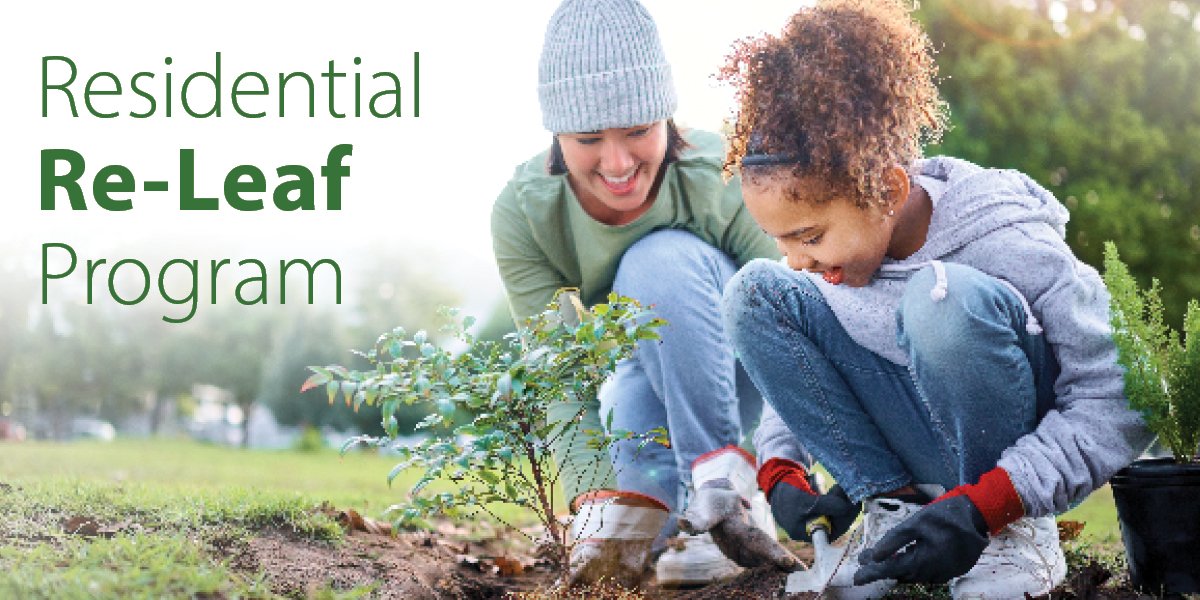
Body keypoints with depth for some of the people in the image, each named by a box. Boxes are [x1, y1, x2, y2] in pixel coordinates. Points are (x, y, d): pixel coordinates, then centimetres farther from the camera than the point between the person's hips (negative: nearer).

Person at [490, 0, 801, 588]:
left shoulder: (725, 180, -28)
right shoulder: (522, 214, -22)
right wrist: (594, 499, -38)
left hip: (726, 375, -2)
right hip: (636, 381, 2)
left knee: (661, 258, -32)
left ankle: (725, 484, -28)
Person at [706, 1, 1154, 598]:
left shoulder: (1006, 240, -25)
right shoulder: (834, 241, -8)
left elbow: (1117, 400, -25)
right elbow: (795, 368, 7)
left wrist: (983, 508, -34)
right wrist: (781, 472, -13)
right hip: (914, 451, 6)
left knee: (944, 295, -36)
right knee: (755, 292, -12)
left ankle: (1020, 532, -17)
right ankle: (892, 505, -11)